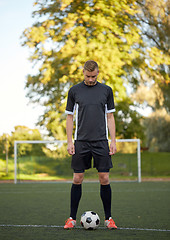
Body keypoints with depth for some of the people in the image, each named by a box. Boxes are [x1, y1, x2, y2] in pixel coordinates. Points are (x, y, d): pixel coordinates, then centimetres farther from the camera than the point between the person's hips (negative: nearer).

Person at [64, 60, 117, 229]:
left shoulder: (106, 90, 6)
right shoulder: (74, 91, 4)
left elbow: (110, 117, 8)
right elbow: (69, 117, 7)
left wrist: (113, 141, 1)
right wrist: (69, 142, -1)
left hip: (101, 142, 0)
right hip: (81, 142, 0)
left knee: (104, 179, -1)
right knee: (77, 179, 1)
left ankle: (108, 218, 10)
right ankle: (72, 218, 10)